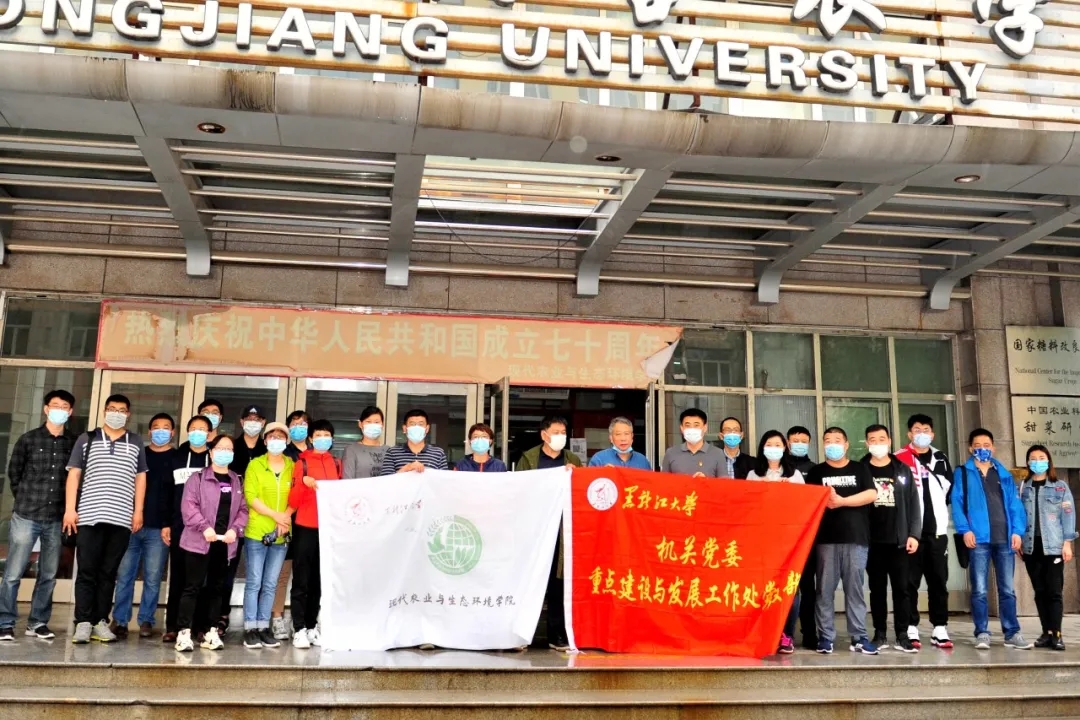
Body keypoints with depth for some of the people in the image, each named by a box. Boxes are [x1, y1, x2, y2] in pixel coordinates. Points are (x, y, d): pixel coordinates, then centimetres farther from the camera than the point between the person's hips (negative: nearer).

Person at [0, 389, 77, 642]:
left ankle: (38, 622, 19)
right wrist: (26, 499, 11)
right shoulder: (28, 439, 2)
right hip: (26, 516, -1)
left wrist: (67, 506, 3)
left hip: (56, 519, 1)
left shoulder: (75, 443, 2)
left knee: (48, 575, 8)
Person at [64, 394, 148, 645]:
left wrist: (138, 511, 3)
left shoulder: (136, 443, 12)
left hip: (121, 518, 1)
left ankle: (100, 621, 8)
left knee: (108, 573, 4)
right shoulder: (86, 439, 9)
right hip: (89, 516, -1)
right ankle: (83, 622, 0)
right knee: (87, 571, -2)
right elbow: (74, 474, 5)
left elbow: (140, 478, 12)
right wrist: (69, 509, -3)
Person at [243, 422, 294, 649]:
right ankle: (250, 629, 5)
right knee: (254, 582, -1)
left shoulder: (293, 466, 9)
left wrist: (286, 517, -12)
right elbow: (251, 496, -6)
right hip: (256, 532, -2)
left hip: (282, 534, 2)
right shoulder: (255, 465, 3)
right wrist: (275, 515, -14)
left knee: (270, 584, 7)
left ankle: (264, 627, 14)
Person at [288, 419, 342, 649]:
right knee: (302, 581, -1)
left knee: (319, 581, 8)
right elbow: (293, 502, -6)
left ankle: (312, 627, 16)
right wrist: (303, 482, -22)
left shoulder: (336, 464, 11)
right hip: (305, 528, -4)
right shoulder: (302, 463, -1)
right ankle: (299, 630, 2)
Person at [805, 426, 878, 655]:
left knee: (855, 588, 1)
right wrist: (825, 501, -15)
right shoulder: (817, 472, 13)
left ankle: (859, 637, 5)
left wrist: (841, 501, -10)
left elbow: (871, 494, -2)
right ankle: (825, 637, 2)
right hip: (826, 538, 0)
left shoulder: (860, 469, 13)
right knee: (825, 589, -1)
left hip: (856, 537, 0)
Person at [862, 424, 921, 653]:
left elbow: (913, 503, 5)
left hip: (899, 540, 1)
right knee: (877, 588, 6)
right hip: (872, 541, -1)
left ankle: (902, 635, 7)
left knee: (901, 588, 1)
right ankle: (880, 634, 12)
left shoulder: (902, 470, 8)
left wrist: (914, 534, -3)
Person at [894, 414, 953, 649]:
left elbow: (949, 490, 24)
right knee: (910, 582, 0)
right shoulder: (900, 459, -1)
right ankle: (911, 629, 5)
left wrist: (939, 510, 16)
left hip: (937, 530, 4)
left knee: (939, 581, 6)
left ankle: (940, 630, 12)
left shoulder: (941, 459, 13)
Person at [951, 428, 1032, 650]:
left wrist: (1017, 530, -3)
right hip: (979, 538, -3)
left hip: (1004, 538, 3)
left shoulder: (1004, 474, 16)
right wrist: (965, 529, -15)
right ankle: (982, 634, 3)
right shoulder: (962, 473, 7)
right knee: (979, 590, -2)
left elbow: (1015, 504, 10)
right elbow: (957, 503, -2)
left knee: (1007, 589, 7)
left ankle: (1012, 633, 13)